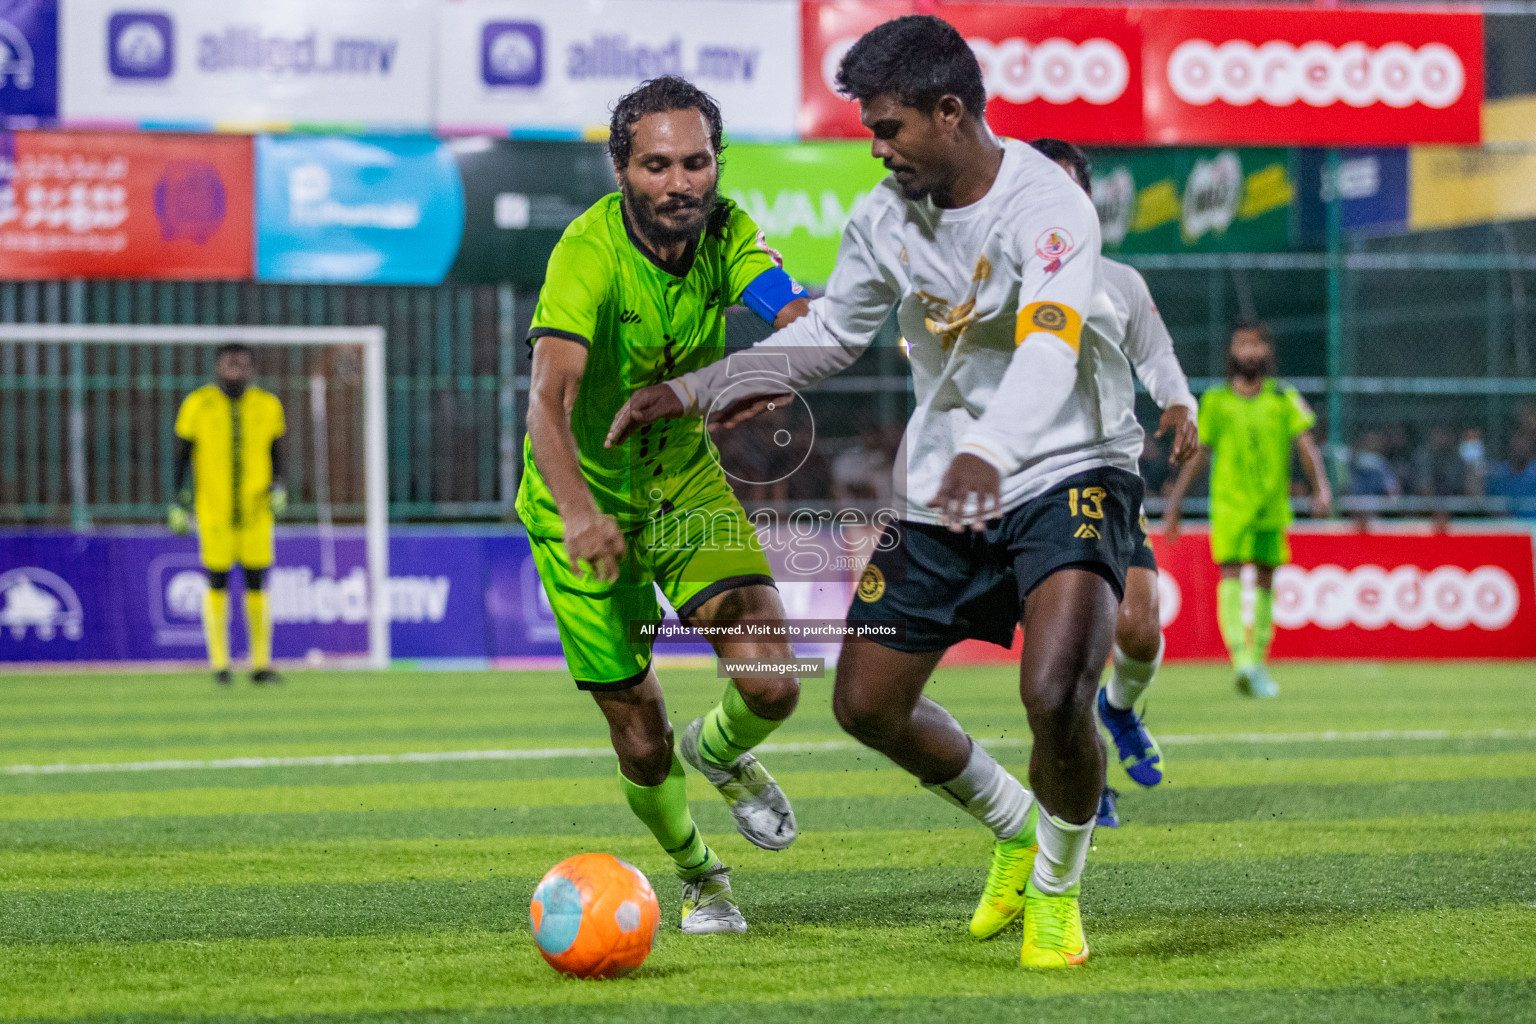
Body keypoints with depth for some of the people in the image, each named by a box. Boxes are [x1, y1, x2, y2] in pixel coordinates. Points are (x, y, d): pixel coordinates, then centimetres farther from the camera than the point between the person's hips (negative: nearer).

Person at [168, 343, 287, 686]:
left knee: (257, 585, 1)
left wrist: (278, 488, -6)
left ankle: (261, 665, 8)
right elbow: (181, 453, 2)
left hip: (255, 511, 2)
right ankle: (220, 664, 8)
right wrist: (180, 501, -2)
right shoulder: (198, 404, -4)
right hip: (213, 511, -2)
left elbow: (275, 453, 11)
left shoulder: (267, 406, 2)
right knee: (217, 584, -1)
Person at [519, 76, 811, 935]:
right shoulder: (589, 254, -27)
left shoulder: (727, 231, -12)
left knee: (772, 686, -14)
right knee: (642, 743, -1)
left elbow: (795, 315, -29)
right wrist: (577, 511, -57)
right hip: (587, 506, -4)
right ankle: (698, 873, 32)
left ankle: (719, 753, 23)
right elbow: (548, 403, -40)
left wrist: (798, 328, -54)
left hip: (685, 477, 4)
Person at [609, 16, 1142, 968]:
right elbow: (828, 335, 16)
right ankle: (1015, 826, 33)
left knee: (1056, 697, -26)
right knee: (867, 702, 6)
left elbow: (1049, 347, -38)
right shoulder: (886, 217, 1)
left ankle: (1056, 888, 4)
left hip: (1068, 473, -7)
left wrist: (988, 452, -56)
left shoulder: (1046, 205, -21)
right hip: (941, 492, 7)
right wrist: (692, 391, 8)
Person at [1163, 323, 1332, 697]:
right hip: (1229, 502, -2)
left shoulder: (1285, 399, 7)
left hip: (1273, 506, 2)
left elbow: (1306, 444, 0)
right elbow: (1197, 454, 12)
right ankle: (1241, 659, -31)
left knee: (1265, 581, 7)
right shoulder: (1215, 401, 7)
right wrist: (1175, 501, 9)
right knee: (1231, 573, -18)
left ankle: (1258, 663, 17)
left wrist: (1321, 486, -15)